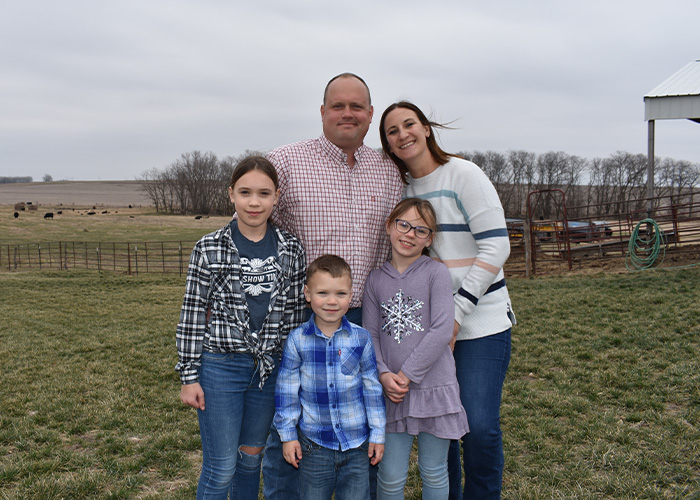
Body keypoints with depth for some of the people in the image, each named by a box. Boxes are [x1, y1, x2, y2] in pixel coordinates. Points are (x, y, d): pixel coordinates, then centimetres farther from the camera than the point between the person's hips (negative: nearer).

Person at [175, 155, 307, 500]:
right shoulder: (209, 248, -7)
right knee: (220, 468, 4)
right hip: (220, 366, -3)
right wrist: (189, 376, -4)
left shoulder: (291, 249, 0)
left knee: (251, 457, 18)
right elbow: (192, 315, -4)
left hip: (270, 368, 3)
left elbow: (297, 312, 5)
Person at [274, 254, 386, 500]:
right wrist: (288, 434, 1)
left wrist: (377, 434, 5)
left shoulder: (361, 338, -4)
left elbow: (372, 387, 3)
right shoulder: (297, 340, -7)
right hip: (314, 443, 0)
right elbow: (287, 390, 0)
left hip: (357, 443, 1)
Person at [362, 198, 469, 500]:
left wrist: (408, 374, -14)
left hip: (433, 387, -2)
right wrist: (384, 375, -11)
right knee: (390, 476, 6)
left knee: (434, 472, 13)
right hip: (392, 392, 2)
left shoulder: (436, 273, -5)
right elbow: (370, 334, 4)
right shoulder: (376, 279, 5)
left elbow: (442, 331, -13)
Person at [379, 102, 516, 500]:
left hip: (481, 319, -5)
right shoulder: (400, 187, 10)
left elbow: (496, 247, -12)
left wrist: (458, 310, -16)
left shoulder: (463, 175, -7)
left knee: (480, 425, -7)